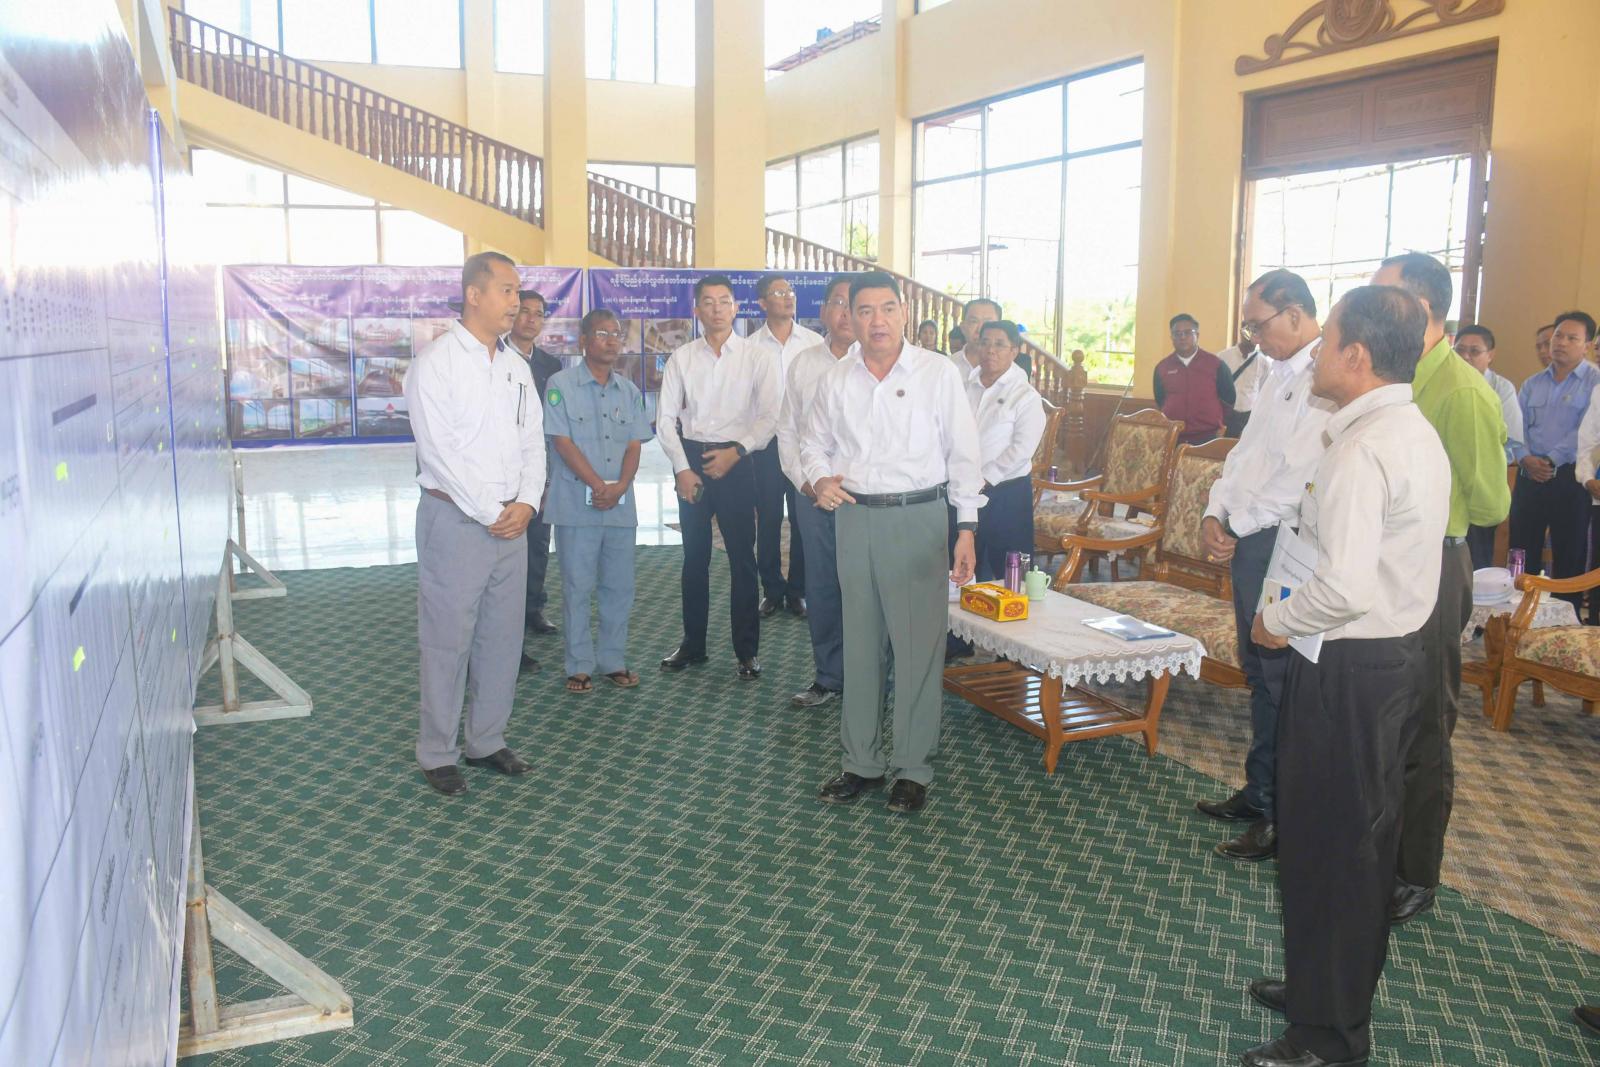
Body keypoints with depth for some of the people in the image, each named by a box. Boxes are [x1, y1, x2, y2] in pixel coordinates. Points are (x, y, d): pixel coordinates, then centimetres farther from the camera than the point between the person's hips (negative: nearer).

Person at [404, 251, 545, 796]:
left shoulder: (516, 367, 13)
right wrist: (490, 513, -14)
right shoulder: (436, 361, -8)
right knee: (447, 640, 1)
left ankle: (487, 740, 25)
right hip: (456, 519, -6)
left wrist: (526, 503, -4)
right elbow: (439, 450, -14)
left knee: (503, 636, 11)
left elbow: (533, 441, 12)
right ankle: (437, 753, 14)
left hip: (512, 521, 6)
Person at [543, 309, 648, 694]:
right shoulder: (561, 384, -3)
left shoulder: (629, 391, 11)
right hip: (576, 504, -4)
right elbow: (562, 442, -9)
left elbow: (634, 446, 7)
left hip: (620, 504, 4)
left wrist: (620, 487, -10)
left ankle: (613, 661, 20)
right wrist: (598, 485, -15)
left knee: (619, 586, 8)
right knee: (578, 586, 2)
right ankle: (579, 665, 12)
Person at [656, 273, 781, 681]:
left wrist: (736, 451, -15)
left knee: (742, 556, 1)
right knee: (694, 556, 11)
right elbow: (665, 418, 3)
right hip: (690, 459, 2)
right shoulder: (681, 359, 5)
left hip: (736, 460, -2)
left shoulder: (755, 357, -1)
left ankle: (747, 650, 11)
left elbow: (770, 415, -5)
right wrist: (682, 469, -6)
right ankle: (692, 643, 23)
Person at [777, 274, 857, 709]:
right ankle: (828, 677, 22)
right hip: (814, 493, 4)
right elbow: (787, 430, 13)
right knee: (821, 588, 9)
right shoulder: (803, 364, 9)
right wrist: (804, 481, 2)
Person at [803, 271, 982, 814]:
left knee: (919, 644, -1)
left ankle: (913, 768, 12)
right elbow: (814, 443, 18)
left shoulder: (938, 372, -2)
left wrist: (967, 529, -5)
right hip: (855, 518, 4)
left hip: (917, 518, -3)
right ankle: (862, 761, 22)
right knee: (860, 645, 10)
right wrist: (819, 478, -5)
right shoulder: (836, 379, 8)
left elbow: (963, 453, -1)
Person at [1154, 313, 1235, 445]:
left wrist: (1217, 423, 11)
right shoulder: (1162, 367, 5)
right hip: (1171, 438, 2)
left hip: (1207, 438, -2)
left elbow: (1229, 400, 9)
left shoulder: (1216, 365, 0)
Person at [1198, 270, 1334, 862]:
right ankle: (1259, 793, 29)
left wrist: (1237, 527, -13)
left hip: (1281, 546, -10)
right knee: (1258, 674, 17)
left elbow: (1301, 476, -22)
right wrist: (1215, 513, 5)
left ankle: (1280, 817, 10)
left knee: (1280, 682, -2)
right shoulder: (1279, 374, 17)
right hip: (1248, 542, 10)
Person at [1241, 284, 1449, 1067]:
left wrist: (1278, 620, -12)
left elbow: (1344, 588, -29)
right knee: (1363, 837, 20)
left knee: (1326, 846, 2)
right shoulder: (1418, 433, 9)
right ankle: (1332, 991, 37)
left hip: (1347, 669, -10)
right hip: (1397, 650, 10)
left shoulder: (1361, 451, -23)